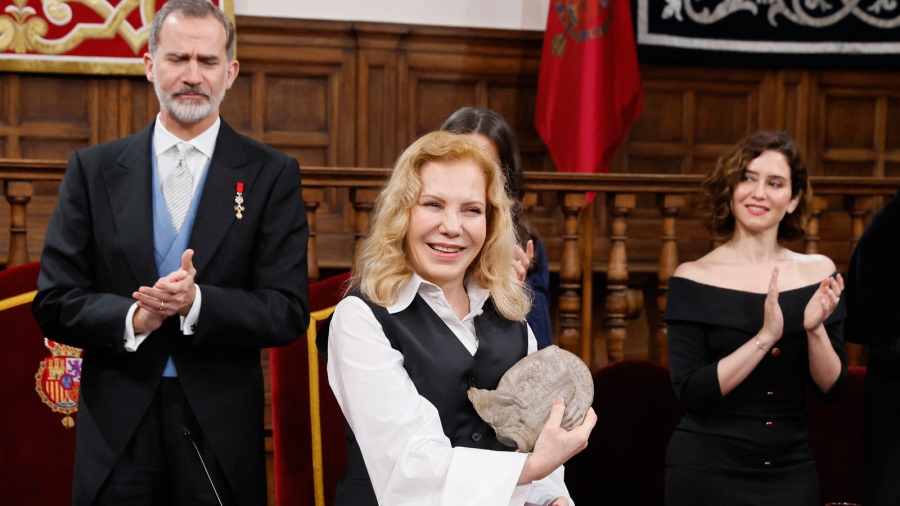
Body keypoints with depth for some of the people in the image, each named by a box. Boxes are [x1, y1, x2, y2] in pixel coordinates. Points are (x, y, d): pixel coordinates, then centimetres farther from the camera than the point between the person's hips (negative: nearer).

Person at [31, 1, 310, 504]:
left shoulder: (273, 175, 0)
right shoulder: (94, 169, 4)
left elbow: (289, 313, -5)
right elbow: (55, 303, 2)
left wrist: (196, 302, -20)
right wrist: (133, 317, -16)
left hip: (221, 434, -1)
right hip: (116, 430, 1)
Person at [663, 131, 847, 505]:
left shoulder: (818, 273, 1)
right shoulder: (694, 279, -8)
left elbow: (832, 390, 0)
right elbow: (690, 394, -15)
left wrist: (815, 329, -17)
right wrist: (765, 337, -22)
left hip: (792, 471, 3)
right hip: (707, 472, -3)